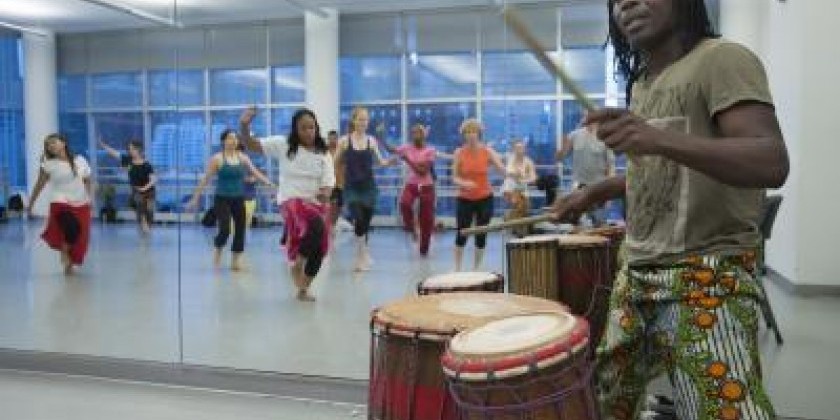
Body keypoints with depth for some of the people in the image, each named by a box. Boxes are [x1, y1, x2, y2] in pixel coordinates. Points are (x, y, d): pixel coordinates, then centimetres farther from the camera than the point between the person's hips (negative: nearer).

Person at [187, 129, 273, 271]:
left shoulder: (243, 157, 5)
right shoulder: (217, 159, -6)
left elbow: (255, 172, 5)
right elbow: (205, 179, -4)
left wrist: (269, 183, -7)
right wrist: (195, 198, -4)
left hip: (238, 199, 4)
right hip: (222, 199, -4)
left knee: (240, 230, 2)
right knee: (225, 230, -14)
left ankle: (235, 260, 14)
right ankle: (218, 250, 18)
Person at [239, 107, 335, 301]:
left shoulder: (323, 153, 4)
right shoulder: (283, 145, -1)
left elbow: (328, 183, -2)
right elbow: (252, 145, -6)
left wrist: (325, 193, -26)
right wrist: (244, 126, -26)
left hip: (317, 203, 4)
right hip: (292, 200, -4)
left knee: (319, 250, 4)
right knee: (316, 225, -35)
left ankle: (303, 289, 29)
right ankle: (298, 263, -8)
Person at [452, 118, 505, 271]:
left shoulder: (488, 151, -6)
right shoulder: (459, 153, -5)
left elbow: (503, 170, -12)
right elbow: (454, 178, -3)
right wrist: (463, 183, -23)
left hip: (485, 198, 0)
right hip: (465, 199, 0)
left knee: (481, 235, 5)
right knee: (461, 235, -1)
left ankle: (476, 269, 20)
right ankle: (457, 269, 14)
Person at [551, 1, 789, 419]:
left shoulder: (722, 58, -10)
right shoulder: (640, 84, 15)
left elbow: (772, 163, -24)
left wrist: (659, 138, -35)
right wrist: (594, 192, 21)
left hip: (706, 278, -8)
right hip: (635, 276, 8)